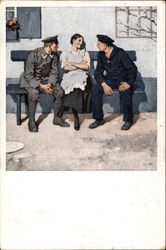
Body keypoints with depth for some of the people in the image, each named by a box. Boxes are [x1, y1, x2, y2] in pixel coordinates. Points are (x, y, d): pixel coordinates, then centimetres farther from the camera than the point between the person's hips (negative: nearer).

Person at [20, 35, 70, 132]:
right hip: (31, 79, -5)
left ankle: (56, 118, 1)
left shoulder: (54, 56, -8)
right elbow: (29, 75, -21)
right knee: (34, 93, -35)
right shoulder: (34, 55, -23)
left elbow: (54, 72, -1)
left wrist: (50, 84, -20)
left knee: (59, 91, -18)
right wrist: (41, 86, -31)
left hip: (46, 79, 5)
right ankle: (31, 121, -18)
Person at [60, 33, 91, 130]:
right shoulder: (65, 53, 16)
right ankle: (76, 117, -20)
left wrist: (73, 63, 1)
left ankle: (76, 118, -21)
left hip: (81, 77, 1)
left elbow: (87, 67, 2)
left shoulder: (84, 53, 19)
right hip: (69, 77, -1)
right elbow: (65, 68, -1)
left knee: (77, 86, -34)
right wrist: (81, 65, 0)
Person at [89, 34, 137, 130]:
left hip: (123, 80, -5)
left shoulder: (120, 53, -15)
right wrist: (104, 85, -20)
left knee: (125, 91, -36)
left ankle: (128, 120, -16)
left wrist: (129, 83, -30)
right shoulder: (101, 55, 0)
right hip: (110, 80, 5)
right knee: (95, 89, -21)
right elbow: (98, 72, -2)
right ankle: (99, 119, -12)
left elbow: (133, 68, -15)